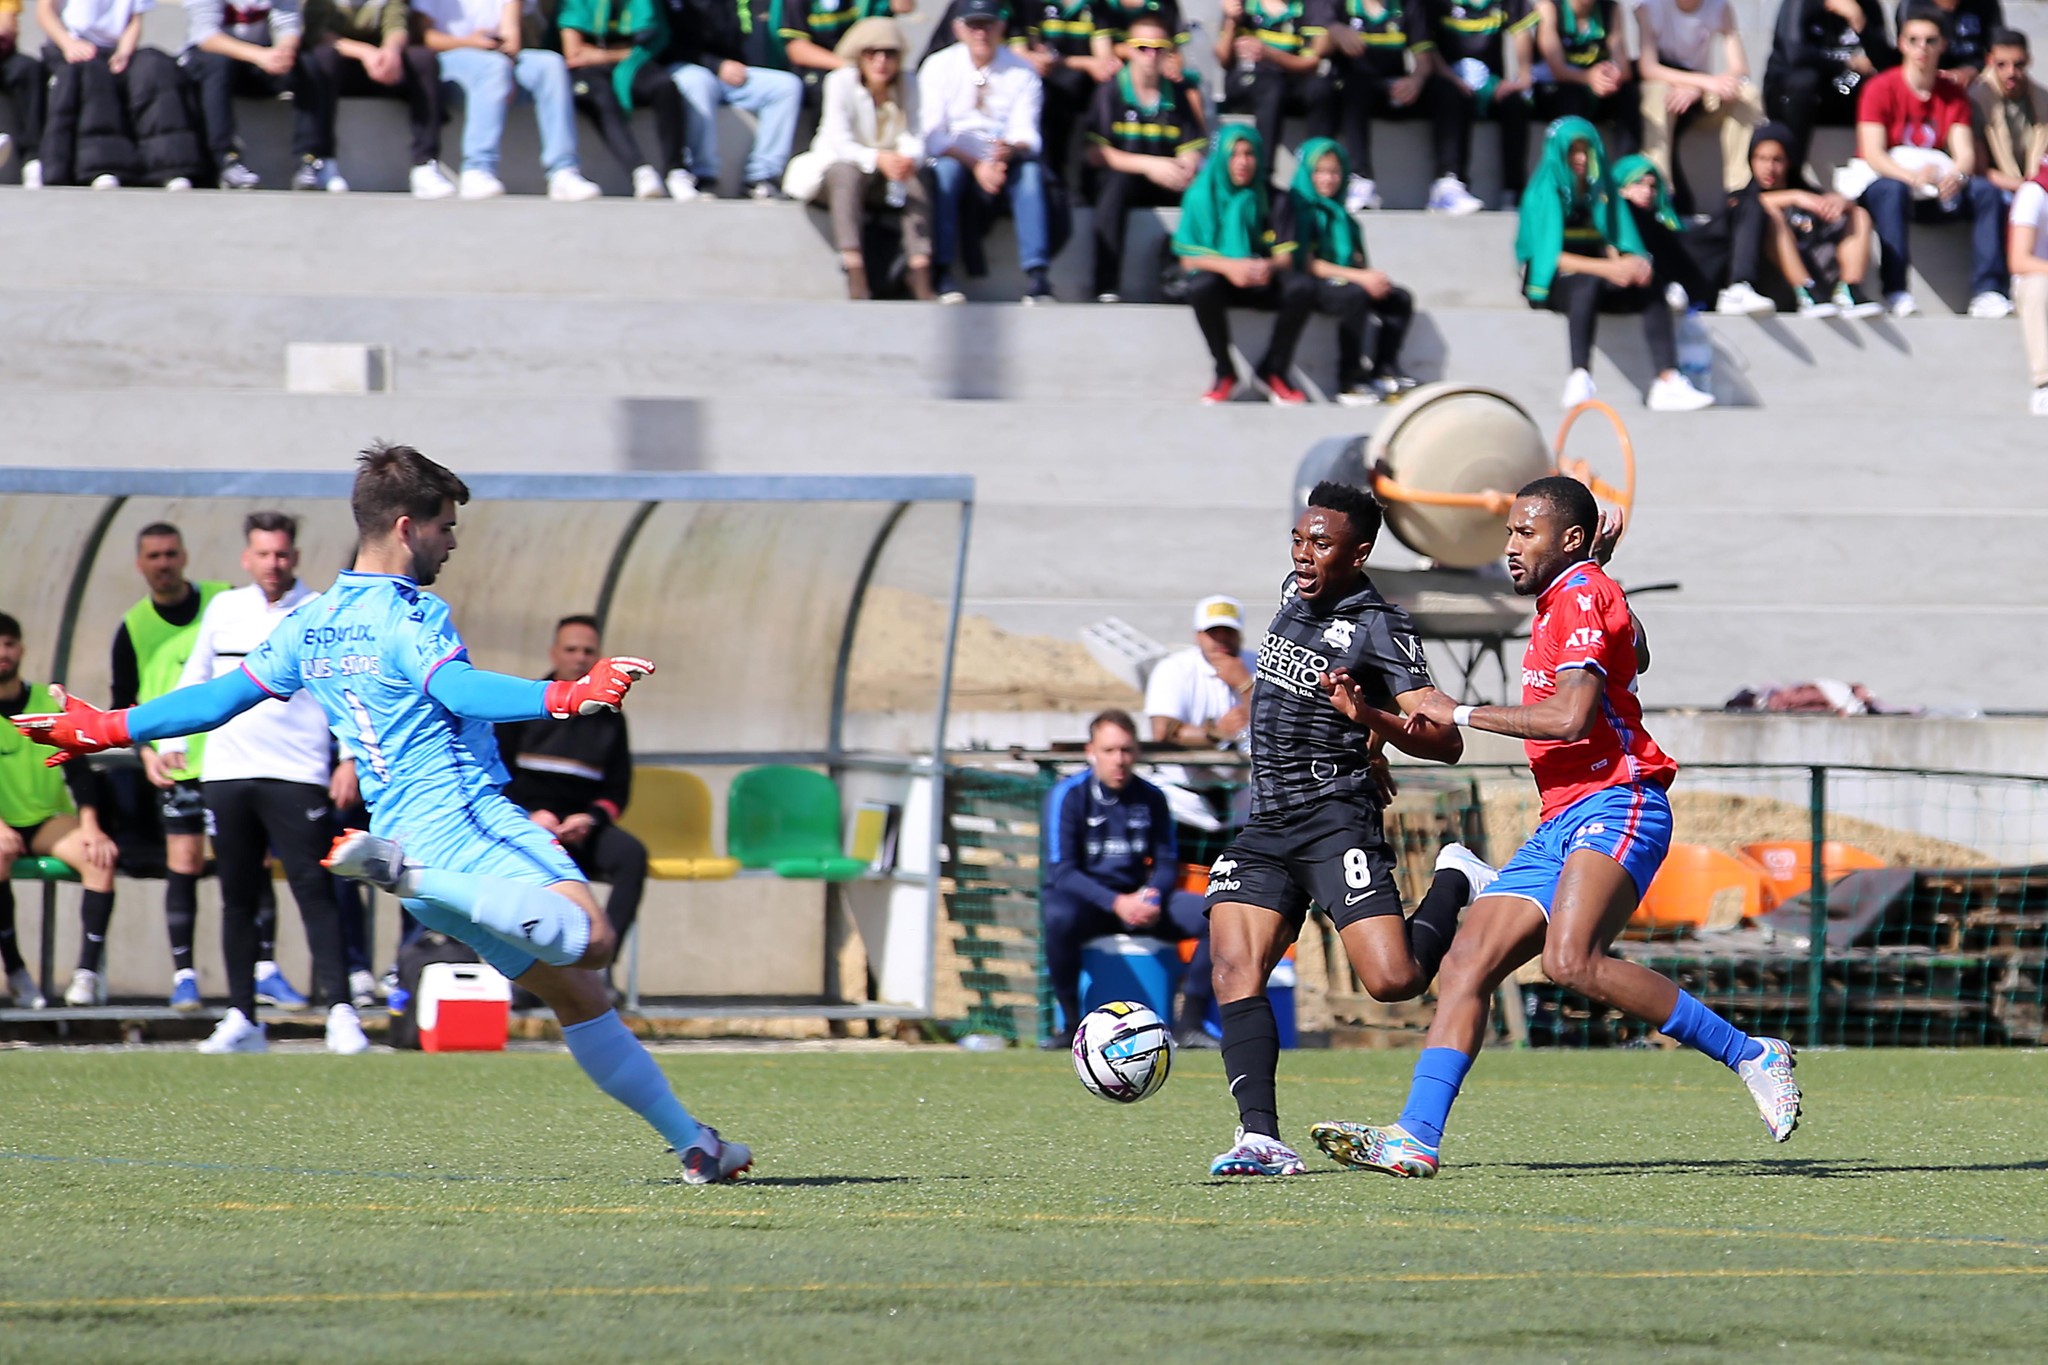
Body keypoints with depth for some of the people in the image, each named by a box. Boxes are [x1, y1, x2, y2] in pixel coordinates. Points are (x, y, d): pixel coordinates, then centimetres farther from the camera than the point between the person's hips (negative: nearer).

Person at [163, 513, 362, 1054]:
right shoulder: (223, 609, 13)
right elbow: (194, 678, 22)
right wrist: (171, 740, 12)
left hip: (297, 775, -4)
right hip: (226, 772, 4)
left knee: (315, 891, -11)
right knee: (237, 898, 6)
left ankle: (340, 1012, -14)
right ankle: (241, 1018, 10)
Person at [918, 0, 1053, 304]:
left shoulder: (1022, 71, 2)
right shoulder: (939, 67, -2)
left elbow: (1026, 132, -5)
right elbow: (932, 136, -9)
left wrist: (1011, 149, -30)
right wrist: (975, 165, -23)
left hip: (1005, 167, 1)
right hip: (958, 163, -1)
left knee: (1031, 169, -30)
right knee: (945, 167, -35)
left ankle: (1036, 276, -36)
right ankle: (942, 275, -37)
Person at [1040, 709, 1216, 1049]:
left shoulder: (1151, 798, 5)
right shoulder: (1068, 796, -8)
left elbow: (1167, 864, 7)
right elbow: (1062, 871, -14)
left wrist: (1153, 899, -17)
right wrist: (1116, 903, -27)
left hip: (1137, 898, 4)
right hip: (1084, 899, -4)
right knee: (1060, 918, -41)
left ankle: (1189, 1025, -12)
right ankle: (1071, 1024, -24)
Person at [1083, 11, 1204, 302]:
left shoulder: (1176, 93, 5)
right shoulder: (1111, 91, -6)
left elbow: (1192, 150, 2)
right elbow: (1095, 154, -13)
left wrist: (1185, 167, -24)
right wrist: (1148, 165, -24)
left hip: (1166, 181, 3)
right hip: (1123, 177, -3)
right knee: (1115, 182, -37)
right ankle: (1107, 287, -41)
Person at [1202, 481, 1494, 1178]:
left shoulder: (1379, 630, -10)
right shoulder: (1294, 594, 12)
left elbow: (1446, 742, -16)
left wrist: (1371, 719, -32)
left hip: (1337, 819, -6)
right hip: (1264, 825, 7)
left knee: (1394, 980, -17)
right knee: (1234, 970, -13)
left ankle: (1455, 881, 13)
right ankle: (1260, 1138, -20)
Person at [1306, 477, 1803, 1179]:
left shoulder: (1584, 595, -6)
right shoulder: (1560, 602, 24)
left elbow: (1571, 716, -21)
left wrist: (1459, 713, -10)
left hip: (1616, 805, -10)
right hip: (1560, 825, 10)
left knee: (1572, 962, -30)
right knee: (1466, 966, -4)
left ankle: (1749, 1055, -19)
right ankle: (1415, 1137, -11)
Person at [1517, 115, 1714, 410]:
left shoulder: (1599, 190, 16)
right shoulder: (1544, 192, -2)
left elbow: (1613, 243, 9)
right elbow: (1550, 255, -13)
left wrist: (1631, 263, -16)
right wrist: (1605, 268, -24)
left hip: (1599, 278, 6)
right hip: (1551, 283, -6)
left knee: (1651, 295, -21)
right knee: (1588, 284, -40)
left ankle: (1668, 384, -35)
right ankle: (1579, 380, -54)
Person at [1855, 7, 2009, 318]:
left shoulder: (1953, 92, 5)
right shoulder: (1880, 89, -7)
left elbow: (1965, 152, -6)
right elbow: (1873, 154, -18)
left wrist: (1956, 176, -31)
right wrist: (1912, 176, -37)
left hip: (1937, 194, 4)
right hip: (1888, 179, -4)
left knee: (1986, 192, -21)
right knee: (1891, 191, -38)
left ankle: (1987, 292, -30)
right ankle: (1896, 291, -43)